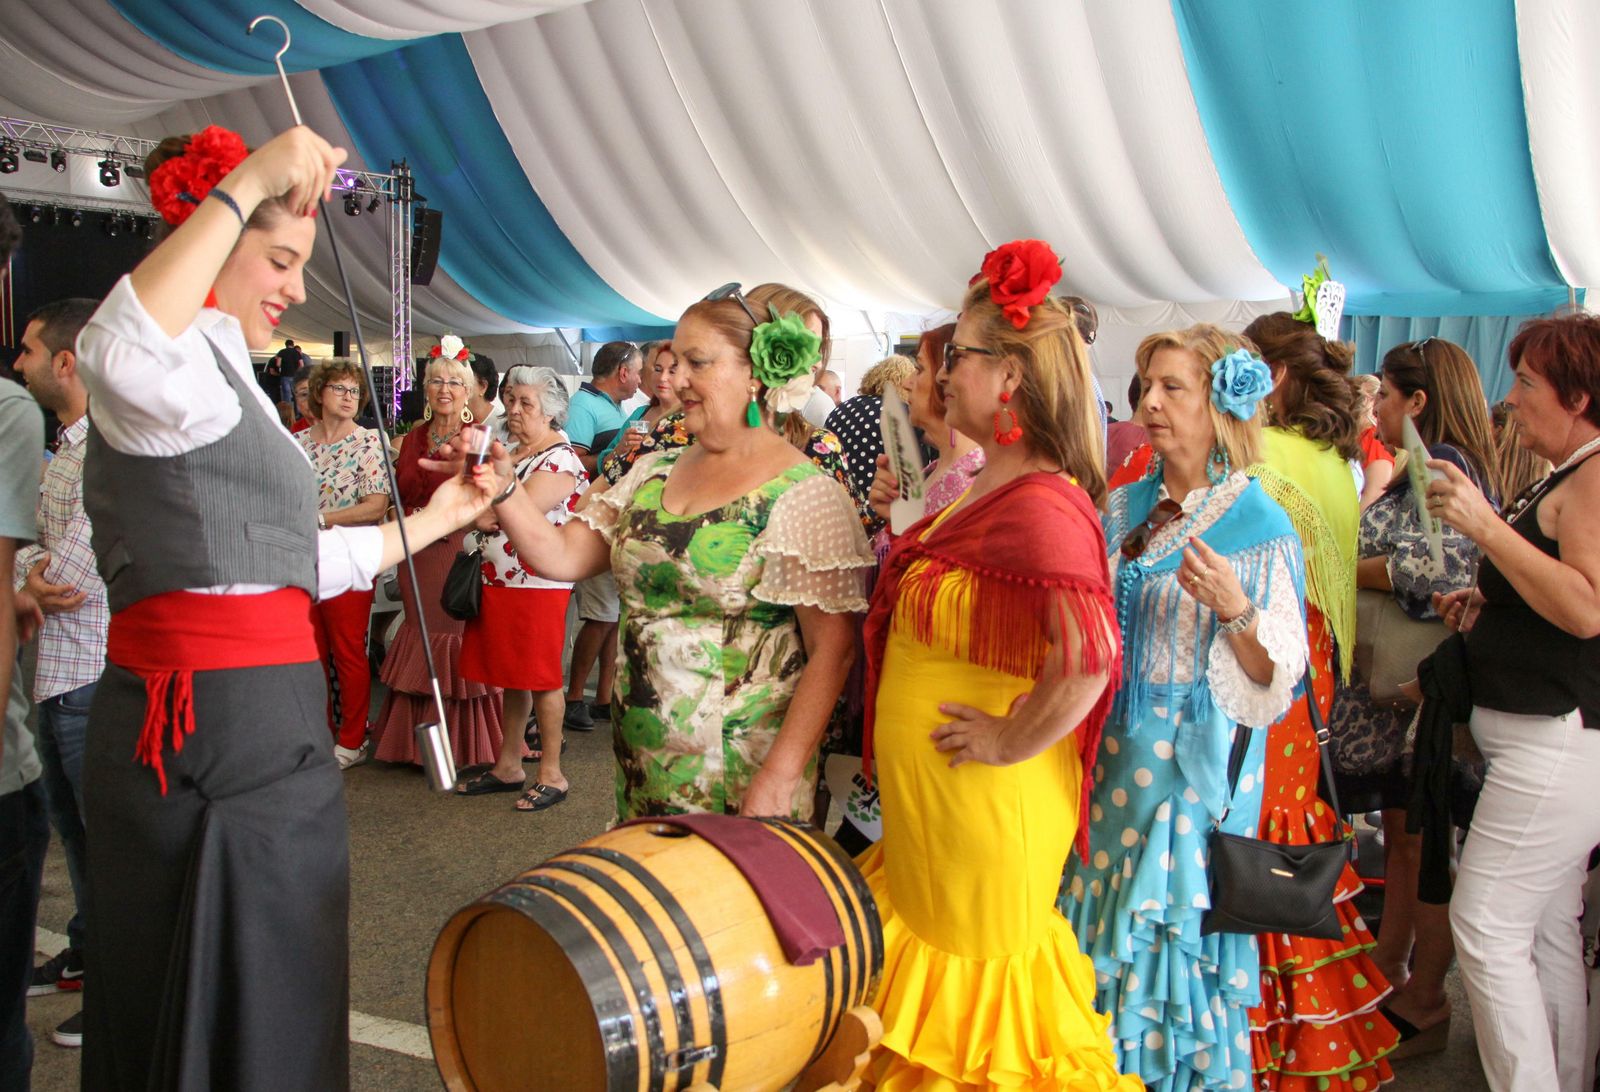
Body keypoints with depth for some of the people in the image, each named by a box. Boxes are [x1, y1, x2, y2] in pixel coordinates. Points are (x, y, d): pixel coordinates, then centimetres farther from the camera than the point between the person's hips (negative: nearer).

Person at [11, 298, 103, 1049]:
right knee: (71, 825, 22)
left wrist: (29, 581, -5)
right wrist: (33, 573, -7)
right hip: (58, 675, 10)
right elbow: (31, 544, 14)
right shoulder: (67, 448, 13)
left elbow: (69, 570, -24)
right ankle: (87, 954, 38)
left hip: (96, 676, -10)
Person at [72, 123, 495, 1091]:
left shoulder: (219, 375, 24)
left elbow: (286, 560, 23)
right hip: (225, 731, -10)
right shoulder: (183, 364, -8)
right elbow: (118, 354, -36)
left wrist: (435, 520, 25)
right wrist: (246, 187, -32)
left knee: (172, 1005, 17)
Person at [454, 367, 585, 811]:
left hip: (537, 585, -8)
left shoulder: (560, 461, -11)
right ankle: (508, 765, 24)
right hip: (499, 580, 8)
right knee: (511, 677, 14)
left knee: (540, 678, -1)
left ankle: (551, 774, 9)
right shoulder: (514, 454, 18)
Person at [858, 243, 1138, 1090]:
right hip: (928, 800, 9)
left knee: (969, 991, 9)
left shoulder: (1042, 503, -24)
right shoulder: (987, 486, 7)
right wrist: (907, 523, 9)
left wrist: (1011, 741, -25)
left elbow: (1090, 653, -36)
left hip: (987, 802, -9)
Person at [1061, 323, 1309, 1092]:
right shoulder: (1123, 507, 7)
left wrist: (1237, 611, -29)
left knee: (1175, 933, 4)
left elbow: (1275, 678, -12)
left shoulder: (1260, 528, -9)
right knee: (1099, 925, 13)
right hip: (1108, 754, 5)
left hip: (1193, 766, -5)